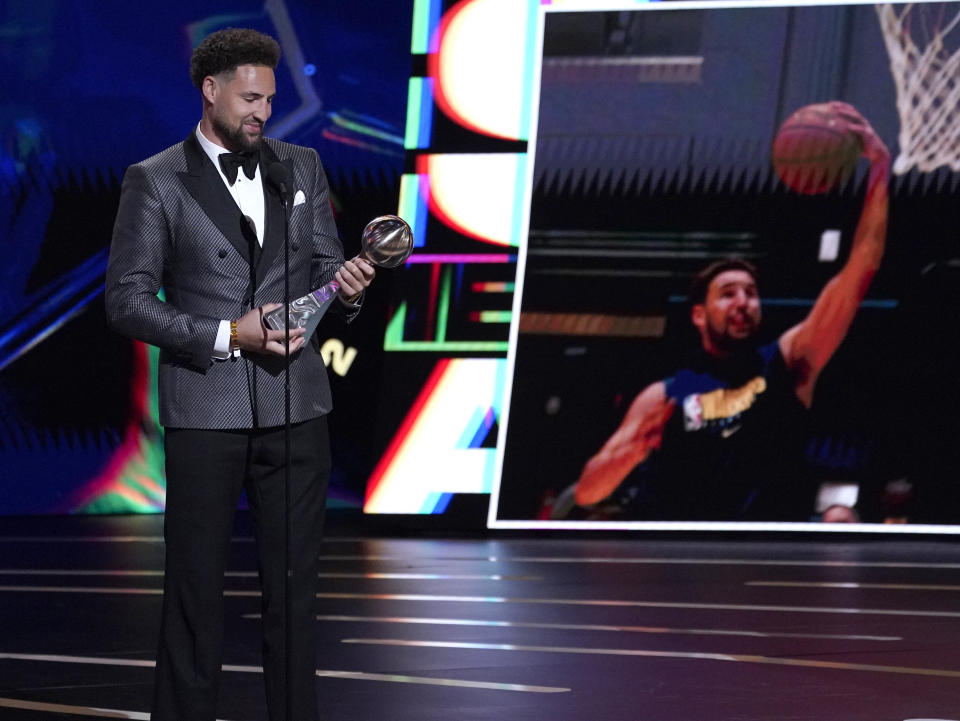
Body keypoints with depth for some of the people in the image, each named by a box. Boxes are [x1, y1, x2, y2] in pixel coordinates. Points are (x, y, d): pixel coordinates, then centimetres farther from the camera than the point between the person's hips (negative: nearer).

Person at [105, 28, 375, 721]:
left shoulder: (302, 167, 12)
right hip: (204, 409, -4)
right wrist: (227, 335, -15)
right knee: (195, 586, 1)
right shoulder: (154, 181, -1)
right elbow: (127, 300, -5)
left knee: (294, 583, 8)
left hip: (296, 404, 4)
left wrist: (345, 284, -11)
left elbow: (324, 267, 14)